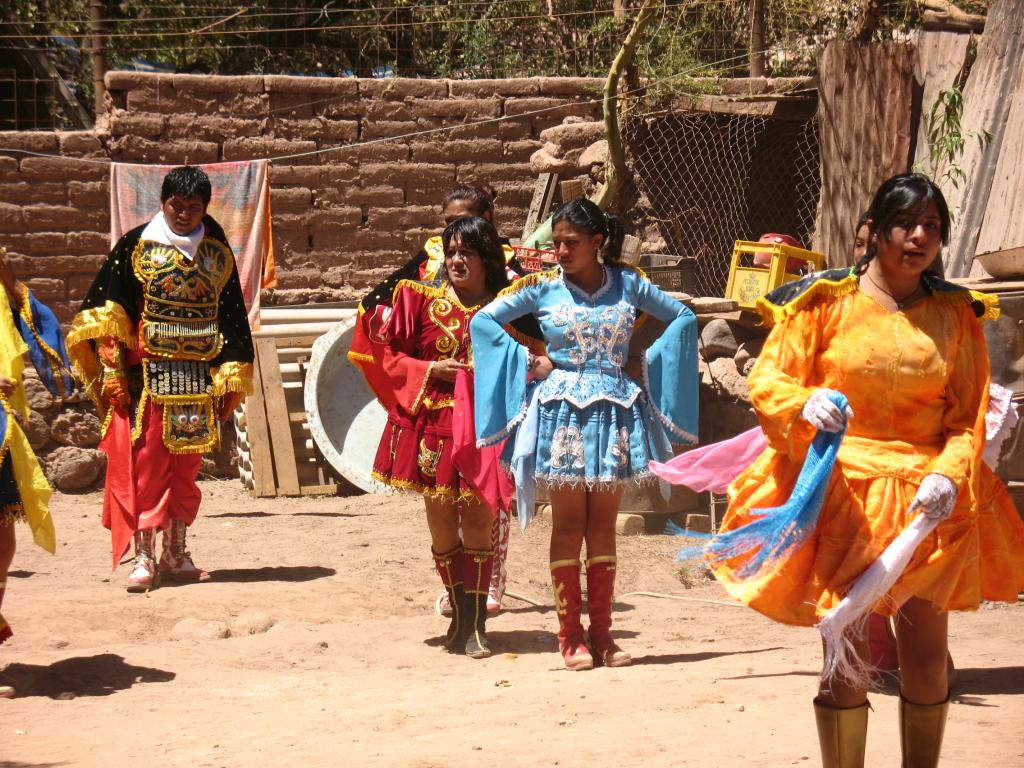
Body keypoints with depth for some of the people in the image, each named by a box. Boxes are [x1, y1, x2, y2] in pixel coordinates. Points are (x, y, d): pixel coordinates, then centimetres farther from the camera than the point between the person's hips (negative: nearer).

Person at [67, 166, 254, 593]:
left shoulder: (216, 253, 9)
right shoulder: (135, 247, 1)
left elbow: (232, 318, 10)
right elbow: (104, 311, -4)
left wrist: (231, 380, 5)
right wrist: (111, 370, -13)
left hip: (197, 379, 3)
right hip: (146, 376, -3)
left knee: (185, 467, 9)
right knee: (143, 463, -7)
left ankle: (175, 554, 19)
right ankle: (143, 558, -4)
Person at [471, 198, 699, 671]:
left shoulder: (627, 284, 4)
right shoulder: (543, 287, 0)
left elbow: (684, 317, 14)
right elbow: (484, 320, 5)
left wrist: (646, 364, 5)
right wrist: (529, 362, -2)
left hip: (614, 413, 2)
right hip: (562, 411, -2)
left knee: (603, 525, 5)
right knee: (568, 525, 0)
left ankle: (601, 633, 10)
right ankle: (570, 636, 3)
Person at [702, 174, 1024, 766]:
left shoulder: (958, 314, 7)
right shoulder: (826, 301, 0)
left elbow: (969, 415, 3)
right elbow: (767, 380, -1)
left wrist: (949, 475, -15)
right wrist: (805, 404, -23)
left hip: (926, 502, 3)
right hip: (841, 495, -2)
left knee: (928, 658, 5)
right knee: (847, 656, -5)